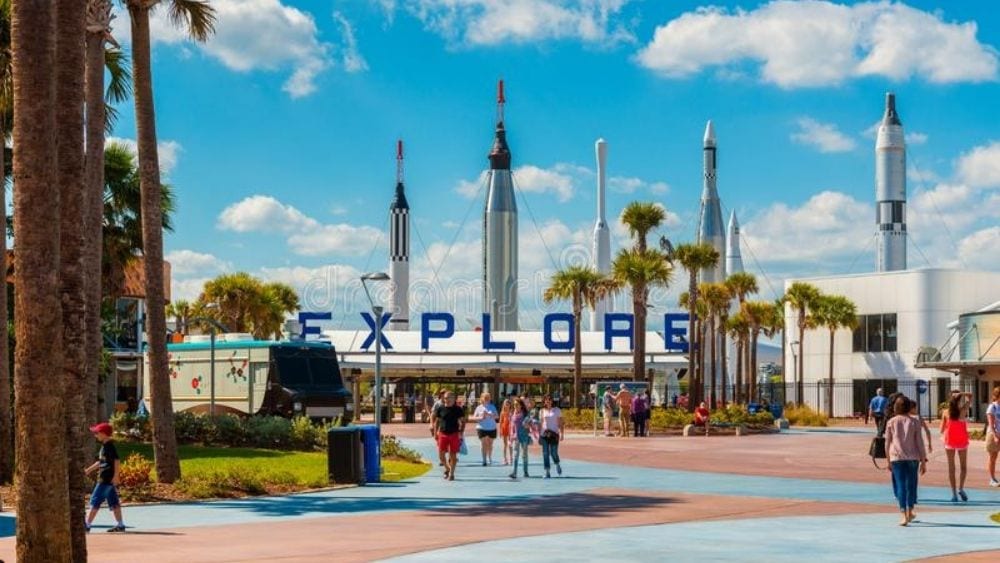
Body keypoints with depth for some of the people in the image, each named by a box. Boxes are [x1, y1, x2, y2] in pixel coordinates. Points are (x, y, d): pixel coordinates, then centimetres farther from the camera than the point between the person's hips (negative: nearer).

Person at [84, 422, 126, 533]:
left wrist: (115, 476, -25)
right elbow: (100, 462, 27)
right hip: (105, 479, 10)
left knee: (95, 501, -5)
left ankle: (87, 525, -3)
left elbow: (117, 461, -21)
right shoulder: (104, 446, 15)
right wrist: (89, 470, 29)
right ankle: (120, 525, 9)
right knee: (114, 502, 9)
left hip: (107, 479, -10)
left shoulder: (109, 446, -14)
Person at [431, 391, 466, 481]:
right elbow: (436, 421, 12)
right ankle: (447, 469, 26)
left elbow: (463, 422, 3)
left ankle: (451, 474, 9)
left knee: (453, 455, 0)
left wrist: (460, 433, -7)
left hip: (454, 434, -2)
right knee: (441, 454, 0)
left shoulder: (458, 409, 0)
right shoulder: (440, 408, 4)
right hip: (442, 434, 2)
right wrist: (435, 433, 8)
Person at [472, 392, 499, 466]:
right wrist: (480, 418, -15)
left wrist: (489, 414, -21)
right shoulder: (479, 408, 3)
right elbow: (474, 417, 4)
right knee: (483, 444, -7)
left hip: (492, 428, 1)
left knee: (490, 444, 9)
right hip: (482, 428, -1)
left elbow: (497, 416, -6)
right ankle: (484, 460, -7)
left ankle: (490, 458, 26)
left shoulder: (492, 407, 4)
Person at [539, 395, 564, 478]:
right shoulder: (542, 411, 9)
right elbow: (540, 424, 12)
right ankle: (547, 472, 0)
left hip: (554, 434, -2)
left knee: (553, 452, -8)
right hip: (544, 434, 2)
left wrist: (561, 434, -8)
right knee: (545, 453, -3)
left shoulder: (557, 410, 4)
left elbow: (560, 423, 2)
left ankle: (557, 465, 23)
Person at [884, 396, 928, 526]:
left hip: (896, 458, 0)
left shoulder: (891, 422, 2)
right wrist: (923, 461, 4)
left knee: (900, 486, 0)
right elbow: (920, 443, -1)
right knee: (911, 485, 14)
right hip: (912, 457, 0)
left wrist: (888, 461, 14)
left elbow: (887, 443, 5)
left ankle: (904, 515, -8)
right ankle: (910, 512, 25)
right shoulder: (914, 422, 0)